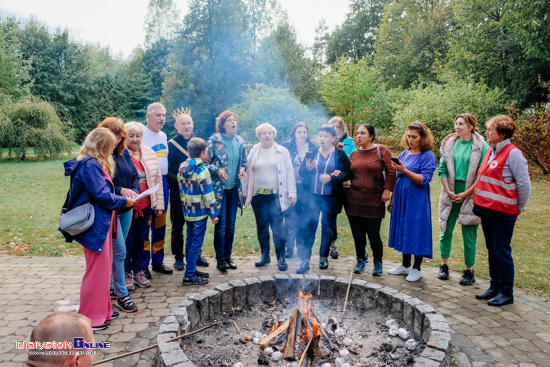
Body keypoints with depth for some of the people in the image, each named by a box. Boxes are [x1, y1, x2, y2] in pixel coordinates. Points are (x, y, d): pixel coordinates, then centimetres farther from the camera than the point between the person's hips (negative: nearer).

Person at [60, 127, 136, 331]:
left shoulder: (95, 164, 14)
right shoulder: (90, 165, -19)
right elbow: (102, 195, -22)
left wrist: (122, 194, 3)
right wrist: (124, 200, -9)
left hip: (101, 224, 10)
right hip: (96, 226, -10)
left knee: (103, 269, 18)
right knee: (97, 270, 0)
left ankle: (101, 310, 31)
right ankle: (90, 317, 13)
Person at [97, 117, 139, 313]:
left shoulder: (124, 154, 7)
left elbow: (135, 176, 9)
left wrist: (134, 191, -9)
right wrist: (119, 190, -28)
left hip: (126, 209, 7)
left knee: (115, 251, 18)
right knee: (119, 251, -6)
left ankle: (111, 286, 33)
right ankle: (122, 295, 4)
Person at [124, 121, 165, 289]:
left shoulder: (150, 154, 7)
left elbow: (157, 178, 10)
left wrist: (159, 203, 8)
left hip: (145, 205, 5)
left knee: (141, 238, 15)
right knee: (128, 239, 7)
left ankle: (138, 270, 29)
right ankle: (127, 272, 23)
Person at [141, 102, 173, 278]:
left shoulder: (163, 136, 15)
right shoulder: (142, 135, -8)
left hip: (163, 182, 7)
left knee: (160, 224, 13)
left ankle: (158, 261, 24)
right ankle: (143, 264, 9)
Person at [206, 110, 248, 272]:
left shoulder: (240, 142, 9)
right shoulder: (214, 140, -5)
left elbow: (244, 161, 17)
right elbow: (206, 162, -4)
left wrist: (242, 169, -3)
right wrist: (217, 170, -20)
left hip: (234, 188, 5)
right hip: (219, 187, -4)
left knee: (231, 224, 10)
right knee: (220, 224, -3)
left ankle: (228, 256, 23)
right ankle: (220, 259, 10)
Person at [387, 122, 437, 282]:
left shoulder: (428, 156, -7)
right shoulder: (404, 154, 11)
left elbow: (424, 179, -17)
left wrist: (404, 170, -27)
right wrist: (392, 199, 16)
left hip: (417, 201, -6)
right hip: (401, 199, 6)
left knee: (416, 232, 0)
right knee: (403, 231, 12)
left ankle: (417, 269, 15)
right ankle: (405, 265, 27)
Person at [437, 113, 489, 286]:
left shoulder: (481, 146, -5)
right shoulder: (449, 144, 6)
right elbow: (442, 170, 6)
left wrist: (466, 193, -13)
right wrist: (448, 191, -4)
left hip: (470, 195, -3)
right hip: (450, 193, 4)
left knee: (469, 234, 4)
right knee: (446, 230, 8)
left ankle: (469, 271, 17)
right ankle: (444, 265, 23)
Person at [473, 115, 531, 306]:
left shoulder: (513, 153, -13)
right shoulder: (490, 151, 11)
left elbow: (524, 184, -12)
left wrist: (519, 208, -3)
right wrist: (480, 202, 14)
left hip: (503, 211, -8)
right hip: (486, 209, 8)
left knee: (502, 251, 1)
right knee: (492, 249, 15)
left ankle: (506, 293, 14)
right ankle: (495, 287, 27)